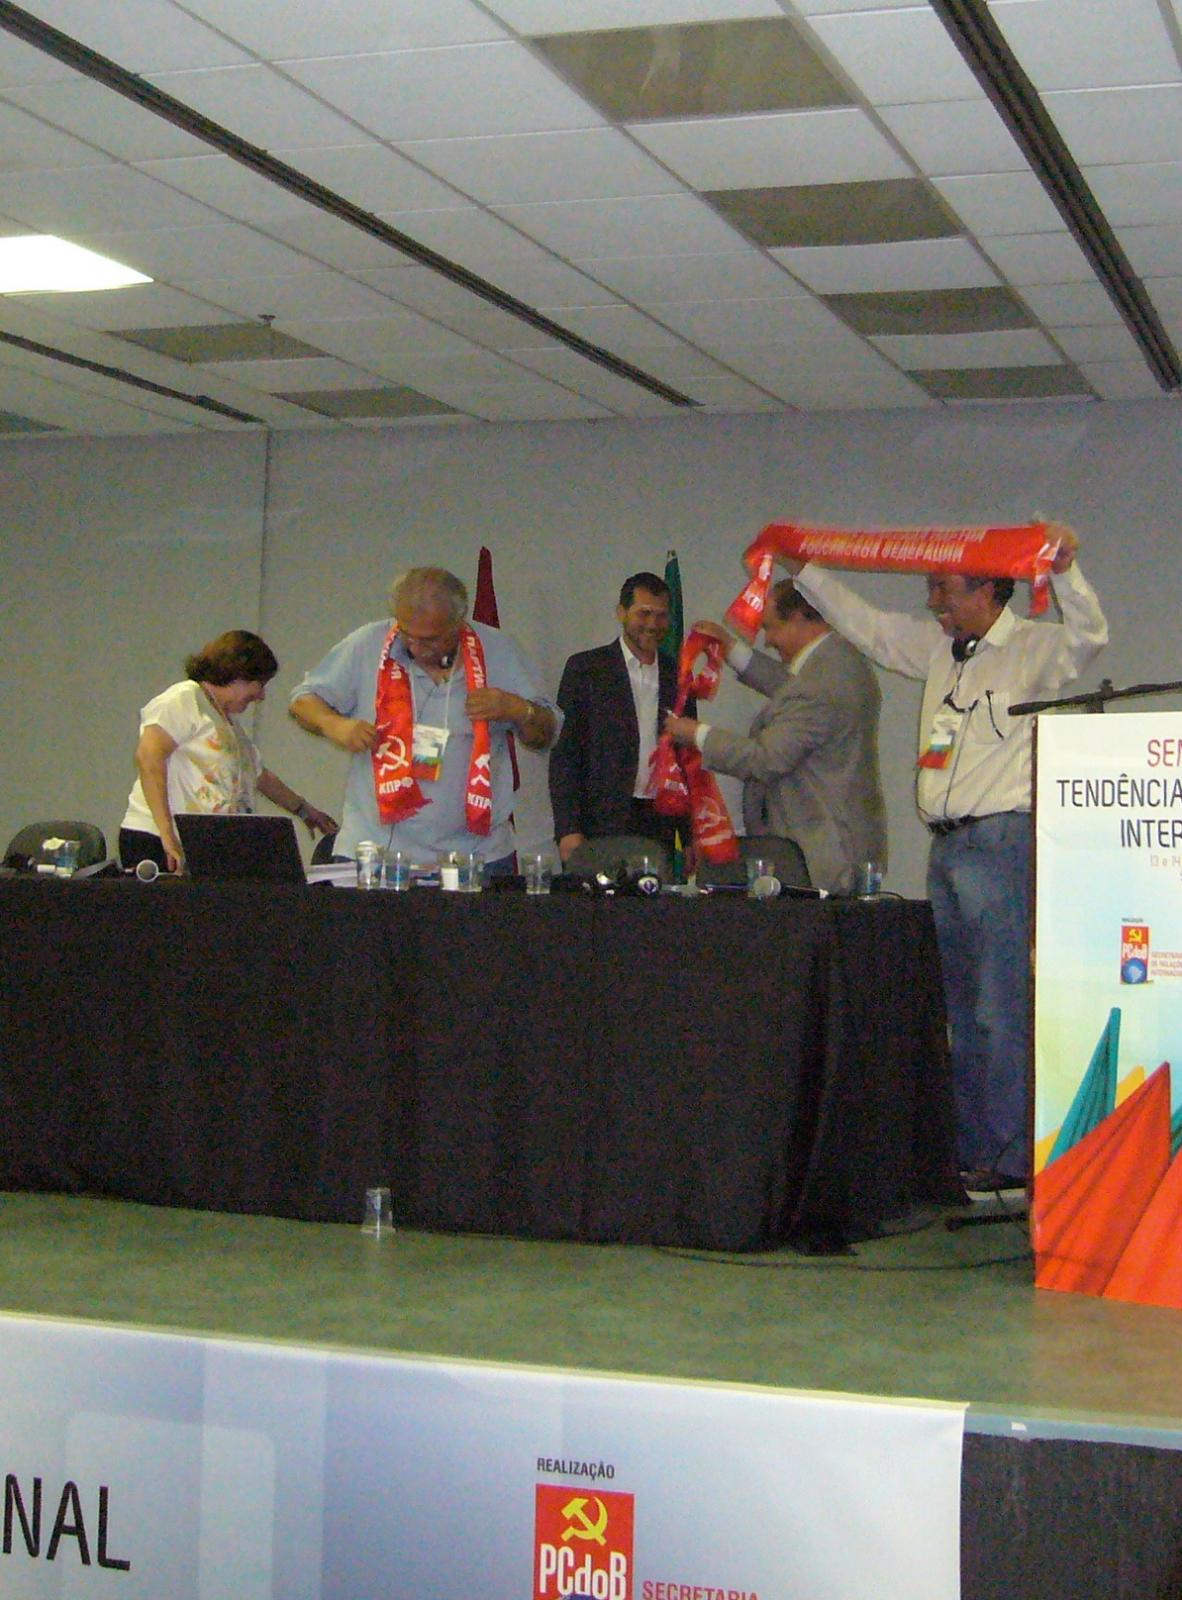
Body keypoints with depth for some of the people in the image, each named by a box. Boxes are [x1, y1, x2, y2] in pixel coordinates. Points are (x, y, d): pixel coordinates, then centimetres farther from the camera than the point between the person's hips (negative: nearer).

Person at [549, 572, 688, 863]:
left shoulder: (677, 676, 14)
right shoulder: (585, 668, 2)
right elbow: (564, 754, -2)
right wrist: (568, 829, -11)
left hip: (660, 826, 3)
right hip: (600, 825, -3)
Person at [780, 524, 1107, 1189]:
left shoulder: (1032, 648, -5)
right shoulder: (936, 647, 16)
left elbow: (1087, 637, -24)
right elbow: (865, 623, 27)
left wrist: (1065, 569, -37)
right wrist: (804, 568, 29)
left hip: (1002, 841, -8)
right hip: (947, 845, 8)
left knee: (1002, 1008, -10)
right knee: (962, 1009, 11)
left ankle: (1011, 1158, -7)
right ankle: (971, 1148, 18)